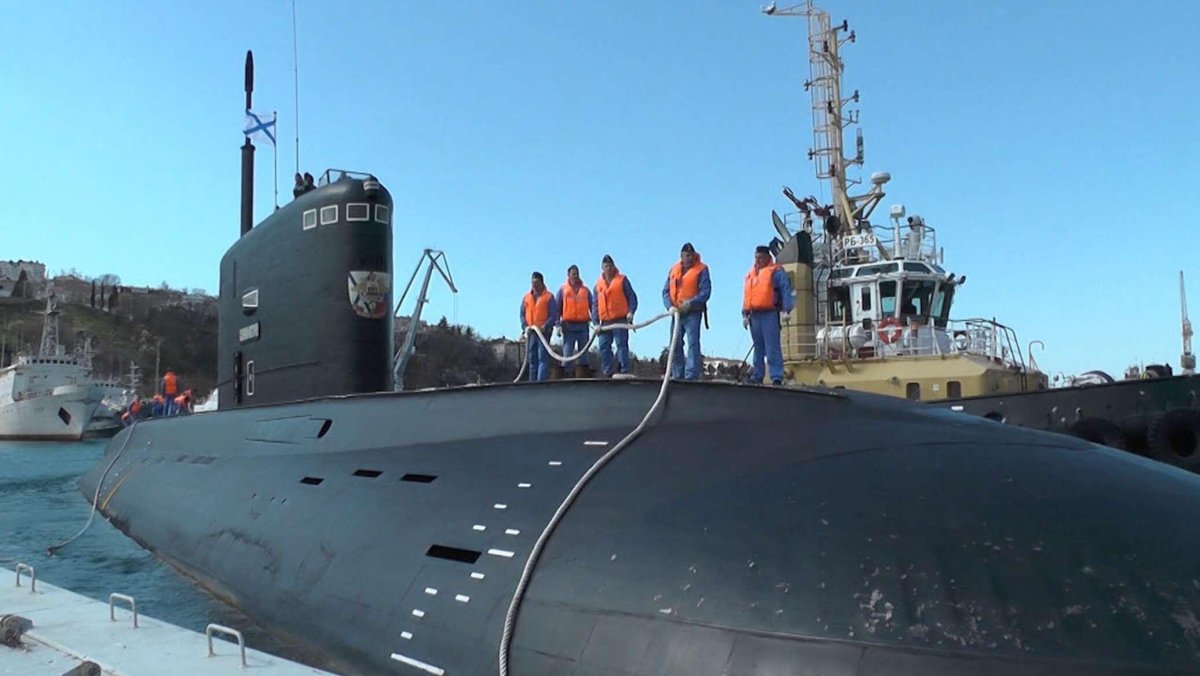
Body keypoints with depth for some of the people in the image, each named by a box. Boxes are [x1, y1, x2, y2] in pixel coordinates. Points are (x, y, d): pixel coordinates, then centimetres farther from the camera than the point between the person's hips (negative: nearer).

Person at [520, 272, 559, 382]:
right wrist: (525, 327, -3)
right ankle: (532, 383, 15)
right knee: (532, 359, 9)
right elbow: (522, 314, 14)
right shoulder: (526, 297, 13)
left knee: (543, 358, -10)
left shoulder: (549, 297, 0)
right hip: (530, 332, 5)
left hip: (544, 332, -5)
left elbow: (554, 315, -5)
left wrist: (545, 326, -16)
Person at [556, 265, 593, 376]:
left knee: (583, 354, 3)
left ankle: (581, 378, 7)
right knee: (567, 355, -5)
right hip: (568, 326, -2)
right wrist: (558, 325, -7)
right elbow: (557, 309, 4)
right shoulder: (563, 290, 7)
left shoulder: (586, 290, 12)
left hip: (583, 326, 2)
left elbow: (592, 307, 9)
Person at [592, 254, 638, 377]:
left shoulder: (622, 279, 5)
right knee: (604, 347, 1)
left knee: (622, 345, -7)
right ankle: (607, 373, 7)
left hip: (620, 320, -4)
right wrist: (596, 322, 5)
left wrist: (631, 311, -14)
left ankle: (624, 371, -8)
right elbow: (595, 304, 15)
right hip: (604, 322, 4)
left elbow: (632, 296, 2)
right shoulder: (598, 283, 15)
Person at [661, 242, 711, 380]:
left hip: (693, 313, -5)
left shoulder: (701, 269, -2)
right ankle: (677, 375, 17)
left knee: (693, 344, -11)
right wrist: (670, 306, -9)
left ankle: (691, 376, -14)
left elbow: (706, 292, -10)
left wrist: (690, 303, -22)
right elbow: (666, 291, 9)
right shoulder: (674, 269, 12)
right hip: (676, 313, 5)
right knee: (675, 345, 9)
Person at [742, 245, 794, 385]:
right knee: (758, 348, 11)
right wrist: (745, 314, 16)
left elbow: (786, 291, -8)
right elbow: (746, 296, 21)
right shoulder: (750, 274, 20)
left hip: (769, 314, -6)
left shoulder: (776, 271, 1)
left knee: (772, 348, -10)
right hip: (754, 315, 7)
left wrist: (786, 310, -18)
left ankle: (776, 378, -11)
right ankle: (756, 376, 15)